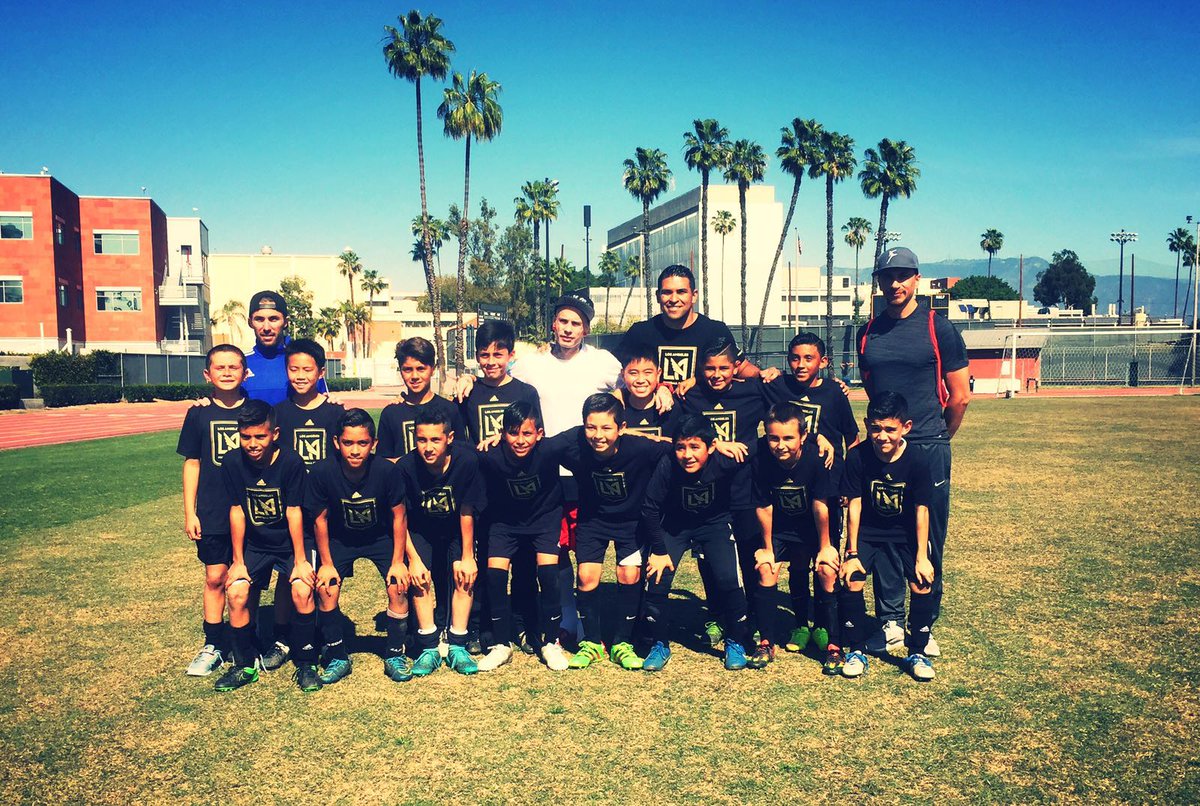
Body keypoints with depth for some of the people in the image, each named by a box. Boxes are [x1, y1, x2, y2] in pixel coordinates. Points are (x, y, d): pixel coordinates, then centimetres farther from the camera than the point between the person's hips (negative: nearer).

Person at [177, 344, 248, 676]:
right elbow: (192, 464, 6)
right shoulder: (199, 413, 1)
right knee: (215, 578, 6)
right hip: (212, 513, 1)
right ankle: (212, 647, 18)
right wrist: (189, 512, 2)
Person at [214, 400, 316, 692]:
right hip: (255, 544, 3)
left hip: (290, 541, -3)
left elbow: (294, 512, -17)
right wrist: (238, 562, -4)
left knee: (303, 591, -21)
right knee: (235, 593, -13)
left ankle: (306, 664, -3)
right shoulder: (232, 463, -12)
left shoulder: (291, 462, -20)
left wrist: (300, 560, -15)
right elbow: (237, 512, -6)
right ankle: (245, 665, 8)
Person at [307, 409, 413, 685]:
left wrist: (398, 561, -13)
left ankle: (394, 655, 5)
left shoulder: (386, 470, -29)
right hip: (340, 538, 1)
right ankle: (337, 658, 6)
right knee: (326, 590, -14)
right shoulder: (321, 472, -27)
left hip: (381, 536, -1)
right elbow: (320, 519, -11)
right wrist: (326, 563, -8)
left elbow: (399, 516, -15)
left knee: (398, 587, -15)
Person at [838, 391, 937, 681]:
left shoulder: (916, 461, -19)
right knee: (851, 581, -16)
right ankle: (856, 650, 4)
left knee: (923, 585, -14)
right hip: (867, 532, 0)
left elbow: (921, 510, -12)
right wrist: (852, 553, -13)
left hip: (906, 534, 0)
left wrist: (922, 556, -12)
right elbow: (854, 506, -14)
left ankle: (917, 652, 9)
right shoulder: (857, 457, -19)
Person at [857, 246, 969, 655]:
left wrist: (936, 439, 9)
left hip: (929, 450, -3)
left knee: (928, 544, 4)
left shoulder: (938, 328, -2)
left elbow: (960, 395, 1)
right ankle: (890, 622, 18)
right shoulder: (868, 332, 9)